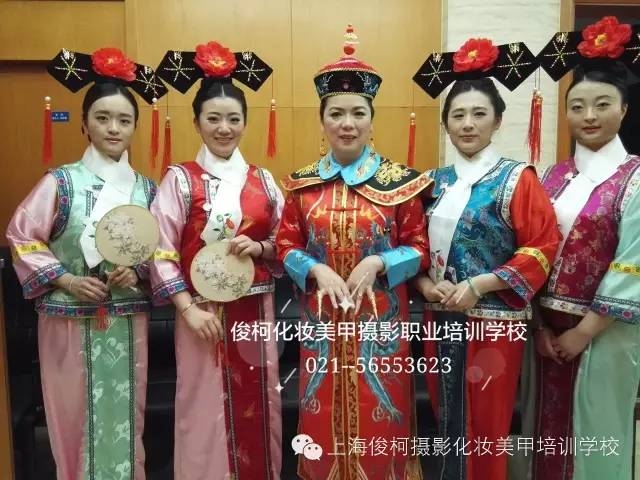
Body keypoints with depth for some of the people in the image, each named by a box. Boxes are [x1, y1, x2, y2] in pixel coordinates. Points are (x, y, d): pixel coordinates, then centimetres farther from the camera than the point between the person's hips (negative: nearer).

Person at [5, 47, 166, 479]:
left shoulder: (145, 188, 4)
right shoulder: (61, 182, -5)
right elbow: (21, 236, -4)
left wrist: (138, 272, -10)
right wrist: (65, 280, -13)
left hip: (128, 325, 3)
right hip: (71, 322, -2)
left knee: (125, 418, 13)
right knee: (77, 418, 9)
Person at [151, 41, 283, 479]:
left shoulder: (263, 180, 6)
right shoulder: (180, 179, -4)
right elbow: (161, 251, -9)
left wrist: (258, 248, -11)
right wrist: (188, 309, -15)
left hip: (256, 310, 3)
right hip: (204, 312, -3)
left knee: (257, 406, 13)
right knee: (207, 408, 6)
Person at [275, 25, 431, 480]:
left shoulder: (399, 181, -3)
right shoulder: (303, 183, 3)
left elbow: (420, 248, -1)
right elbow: (286, 245, 4)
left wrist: (377, 262, -17)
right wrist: (316, 269, -14)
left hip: (380, 321, -1)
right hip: (321, 320, 2)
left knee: (379, 420, 9)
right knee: (325, 422, 13)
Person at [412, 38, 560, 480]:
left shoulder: (517, 179, -6)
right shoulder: (435, 181, 7)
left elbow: (543, 248, -12)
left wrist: (479, 285, -18)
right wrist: (425, 283, -7)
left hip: (493, 320, -4)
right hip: (441, 318, 5)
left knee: (485, 424, 8)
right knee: (447, 418, 17)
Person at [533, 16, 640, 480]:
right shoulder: (555, 177, 5)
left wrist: (585, 330, -13)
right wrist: (539, 324, -3)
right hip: (547, 327, 5)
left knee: (595, 435, 10)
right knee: (551, 430, 17)